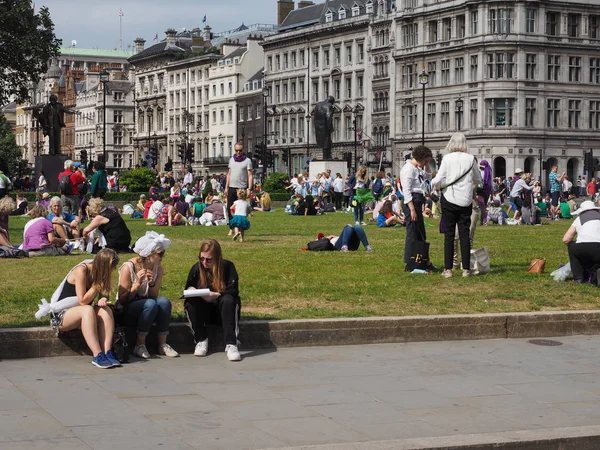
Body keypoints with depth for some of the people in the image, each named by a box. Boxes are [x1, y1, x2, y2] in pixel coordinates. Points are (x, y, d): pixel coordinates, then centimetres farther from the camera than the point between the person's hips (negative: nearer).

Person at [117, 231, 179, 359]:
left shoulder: (158, 268, -1)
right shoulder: (128, 268, -17)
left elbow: (154, 296, 1)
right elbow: (122, 300, -16)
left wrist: (152, 284, -18)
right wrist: (138, 284, -27)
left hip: (146, 310, 5)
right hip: (126, 313, -5)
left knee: (164, 301, -26)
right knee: (151, 303, -33)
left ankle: (163, 345, -19)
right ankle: (139, 345, -21)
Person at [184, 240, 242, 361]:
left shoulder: (227, 266, -8)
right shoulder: (196, 268, -1)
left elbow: (233, 290, -15)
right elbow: (188, 288, -2)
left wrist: (215, 295, -31)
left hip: (221, 306, -2)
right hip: (203, 308, 2)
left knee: (228, 300, -36)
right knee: (190, 302, -30)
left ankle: (231, 344, -44)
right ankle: (201, 341, -22)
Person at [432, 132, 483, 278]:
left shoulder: (447, 158, -8)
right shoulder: (470, 159, -2)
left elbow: (439, 180, -10)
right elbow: (478, 180, 10)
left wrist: (434, 183, 13)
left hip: (449, 200, -1)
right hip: (465, 201, 1)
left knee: (449, 234, 4)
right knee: (465, 234, 6)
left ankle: (448, 269, 3)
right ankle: (466, 269, 6)